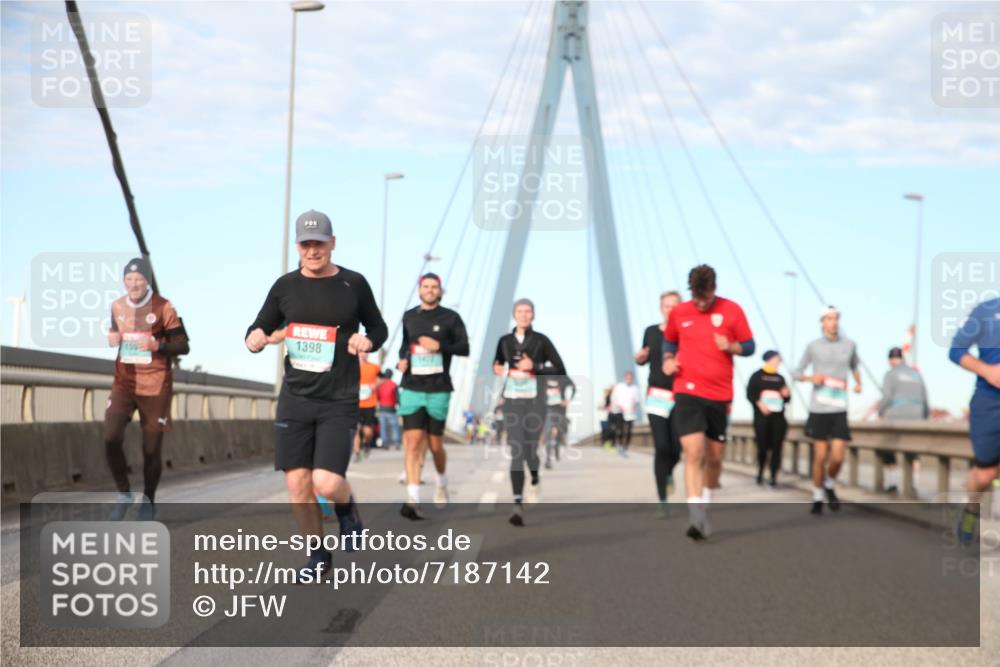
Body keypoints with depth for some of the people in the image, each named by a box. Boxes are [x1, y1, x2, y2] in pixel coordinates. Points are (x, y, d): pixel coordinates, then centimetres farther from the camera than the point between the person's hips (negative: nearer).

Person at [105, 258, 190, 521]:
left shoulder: (163, 307, -9)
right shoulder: (117, 306, 5)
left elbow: (183, 346, -7)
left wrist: (158, 345, -24)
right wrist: (112, 338, 0)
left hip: (155, 387, -3)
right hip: (123, 385, 3)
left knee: (151, 448, 3)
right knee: (111, 438, -15)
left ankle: (148, 500, 24)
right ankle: (124, 493, 6)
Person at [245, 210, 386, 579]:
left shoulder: (353, 284, 0)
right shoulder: (285, 286, 4)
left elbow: (379, 328, 12)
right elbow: (258, 330, 13)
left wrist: (368, 341, -11)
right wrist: (255, 339, -10)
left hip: (339, 401, -2)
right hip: (295, 398, 3)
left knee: (327, 485, -15)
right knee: (298, 486, 1)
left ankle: (347, 507, 22)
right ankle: (319, 555, 23)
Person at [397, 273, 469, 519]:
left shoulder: (450, 318, 2)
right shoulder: (409, 317, 11)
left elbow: (465, 348, 0)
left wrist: (440, 346, -15)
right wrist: (402, 359, 6)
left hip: (439, 389, -1)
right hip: (412, 388, 1)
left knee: (435, 444, 7)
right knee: (413, 441, -12)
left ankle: (442, 483, 38)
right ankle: (413, 501, -17)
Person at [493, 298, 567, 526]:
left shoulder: (541, 340, -1)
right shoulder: (505, 341, 8)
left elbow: (560, 370, -3)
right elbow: (497, 363, 26)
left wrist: (534, 367, -14)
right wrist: (498, 369, 3)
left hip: (535, 399, -1)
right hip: (512, 400, 1)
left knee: (530, 448, 4)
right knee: (516, 451, -10)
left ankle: (535, 481, 39)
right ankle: (518, 504, -16)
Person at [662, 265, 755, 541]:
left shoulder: (732, 310, 0)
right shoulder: (679, 313, 4)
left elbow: (749, 346, 6)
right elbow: (669, 341, 21)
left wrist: (731, 346, -14)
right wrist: (668, 360, 1)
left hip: (720, 394, 1)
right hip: (688, 392, -1)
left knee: (714, 457, 9)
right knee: (694, 453, -16)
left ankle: (705, 507, 32)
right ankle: (696, 518, -20)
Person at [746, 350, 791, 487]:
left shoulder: (780, 378, 16)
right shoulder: (757, 376, 4)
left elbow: (786, 400, 20)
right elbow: (750, 394, -3)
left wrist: (787, 395, -3)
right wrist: (759, 404, -19)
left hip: (778, 417, 3)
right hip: (762, 417, -3)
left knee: (776, 447, -5)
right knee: (763, 447, -4)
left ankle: (773, 477, -2)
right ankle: (760, 473, 19)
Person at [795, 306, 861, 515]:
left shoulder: (849, 344, 6)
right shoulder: (813, 346, 1)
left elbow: (854, 366, 25)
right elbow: (798, 372, 9)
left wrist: (858, 382, 6)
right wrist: (811, 378, -12)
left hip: (839, 409, 1)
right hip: (818, 409, -1)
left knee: (837, 457, -7)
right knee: (820, 456, 0)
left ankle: (830, 486, 23)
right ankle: (817, 498, 18)